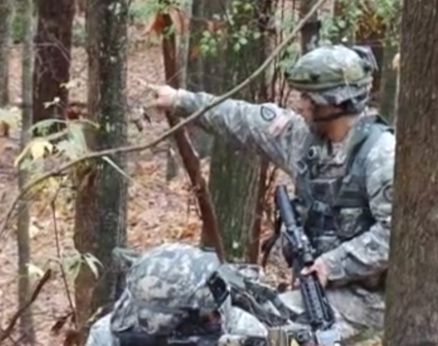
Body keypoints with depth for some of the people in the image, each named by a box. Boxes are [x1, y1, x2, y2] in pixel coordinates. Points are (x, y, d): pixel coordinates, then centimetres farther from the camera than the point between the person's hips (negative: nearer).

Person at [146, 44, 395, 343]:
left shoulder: (381, 153, -20)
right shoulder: (308, 136, 4)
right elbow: (245, 121, 15)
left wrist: (334, 265, -23)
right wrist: (181, 101, 20)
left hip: (364, 293, -8)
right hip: (325, 284, 8)